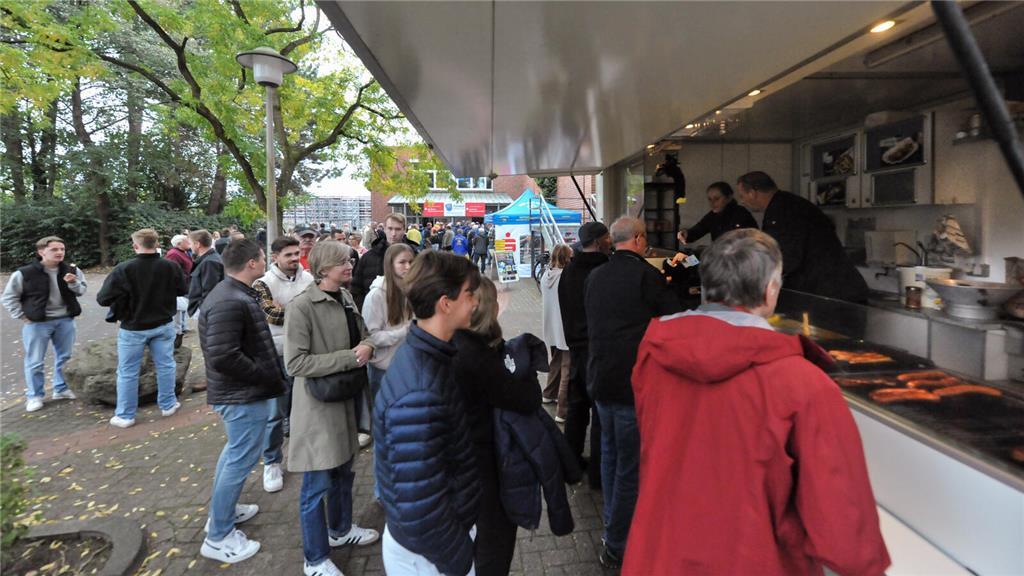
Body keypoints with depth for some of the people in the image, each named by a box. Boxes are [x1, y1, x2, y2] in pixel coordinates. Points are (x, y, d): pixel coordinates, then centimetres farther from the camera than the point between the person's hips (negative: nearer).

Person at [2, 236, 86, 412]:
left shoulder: (71, 271, -1)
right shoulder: (25, 273, -11)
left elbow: (82, 291, 2)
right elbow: (9, 297, -2)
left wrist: (74, 283, -18)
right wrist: (22, 316, -7)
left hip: (65, 321, 4)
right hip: (37, 323, -3)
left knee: (65, 357, 13)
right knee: (35, 361, 5)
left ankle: (61, 389, 30)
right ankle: (34, 396, 19)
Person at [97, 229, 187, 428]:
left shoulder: (123, 269, -19)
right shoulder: (171, 267, -10)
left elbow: (103, 299, -16)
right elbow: (183, 290, 5)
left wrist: (122, 295, 3)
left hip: (133, 328, -2)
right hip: (163, 325, 2)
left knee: (127, 372, 9)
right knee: (165, 365, 15)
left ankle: (125, 415, 18)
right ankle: (168, 405, 25)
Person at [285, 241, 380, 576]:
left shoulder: (346, 298, 3)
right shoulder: (302, 306, -20)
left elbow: (362, 335, 14)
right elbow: (295, 363, -24)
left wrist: (366, 347, -10)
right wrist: (350, 358, -24)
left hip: (345, 398, 8)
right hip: (318, 405, -7)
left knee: (344, 471, 23)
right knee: (317, 484, 6)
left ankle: (340, 530, 46)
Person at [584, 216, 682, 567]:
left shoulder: (595, 277, 9)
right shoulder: (645, 274, -14)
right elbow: (677, 318, -12)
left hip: (599, 379, 8)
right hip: (633, 382, -8)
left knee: (610, 454, 21)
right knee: (631, 464, 4)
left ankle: (613, 525, 38)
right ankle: (617, 546, 14)